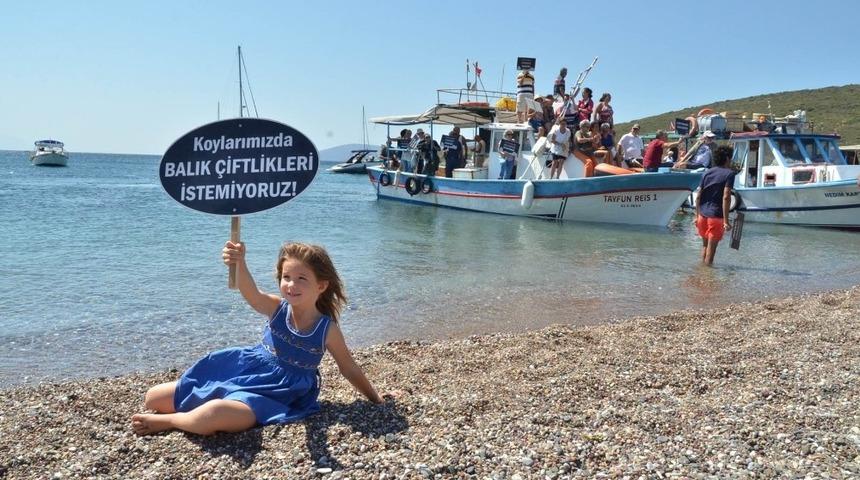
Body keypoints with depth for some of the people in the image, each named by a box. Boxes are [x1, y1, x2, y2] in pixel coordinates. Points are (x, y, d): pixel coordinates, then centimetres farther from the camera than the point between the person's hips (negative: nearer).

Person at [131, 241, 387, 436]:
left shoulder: (327, 329, -13)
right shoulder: (277, 309, -10)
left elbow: (350, 369, 3)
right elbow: (251, 293, -34)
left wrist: (377, 399, 7)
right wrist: (239, 263, -56)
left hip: (271, 397, -4)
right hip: (242, 372, 4)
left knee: (214, 415, -38)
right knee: (152, 399, 5)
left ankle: (166, 421, -7)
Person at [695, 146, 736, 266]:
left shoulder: (706, 173, 10)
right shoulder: (729, 173, -6)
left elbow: (698, 197, 9)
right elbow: (726, 198, -16)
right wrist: (726, 221, -16)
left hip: (702, 215, 6)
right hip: (716, 215, -6)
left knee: (705, 244, 20)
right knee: (711, 247, 3)